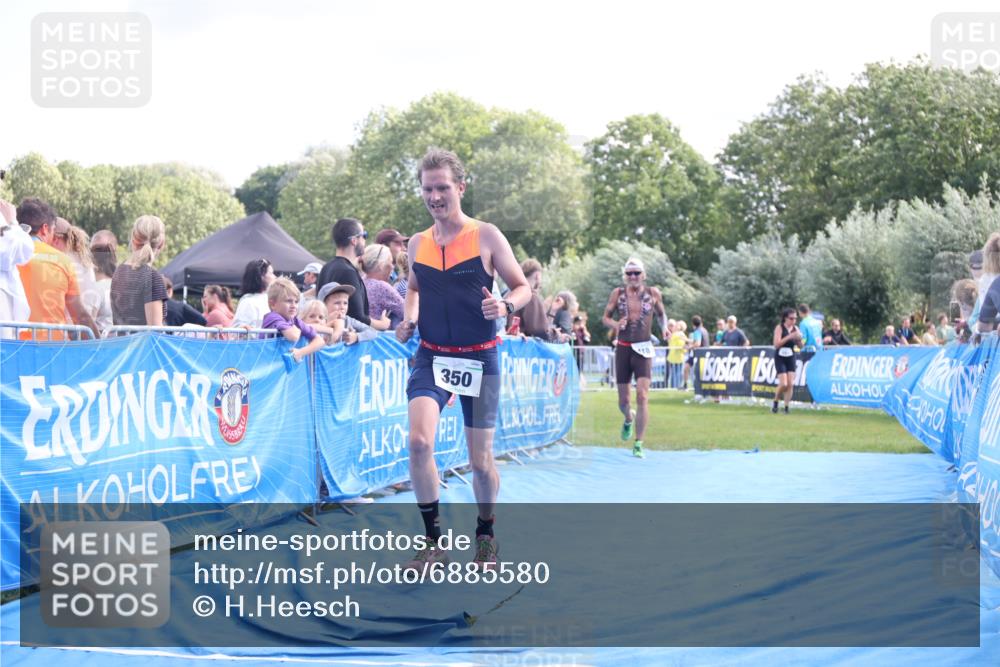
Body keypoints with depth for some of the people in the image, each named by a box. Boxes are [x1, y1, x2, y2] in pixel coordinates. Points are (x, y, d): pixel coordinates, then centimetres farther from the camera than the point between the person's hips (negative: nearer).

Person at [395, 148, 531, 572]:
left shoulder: (486, 236, -5)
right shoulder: (417, 244, 6)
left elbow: (522, 287, 0)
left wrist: (505, 306, -21)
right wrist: (409, 319, 4)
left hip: (478, 359, -2)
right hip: (431, 357, 2)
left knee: (480, 460, 6)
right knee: (419, 441, -21)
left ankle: (485, 536, 32)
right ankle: (433, 543, -10)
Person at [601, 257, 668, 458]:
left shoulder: (653, 293, 2)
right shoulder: (618, 293, 2)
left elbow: (661, 314, 18)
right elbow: (606, 318, 7)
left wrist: (664, 327, -2)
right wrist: (615, 324, -15)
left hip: (643, 349, -1)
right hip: (623, 349, 1)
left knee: (642, 396, -15)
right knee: (623, 400, 5)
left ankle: (638, 445, -10)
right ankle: (629, 419, 43)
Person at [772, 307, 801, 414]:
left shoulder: (795, 329, 5)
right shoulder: (779, 327, -9)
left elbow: (800, 345, 8)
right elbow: (776, 344, -20)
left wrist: (799, 339, -13)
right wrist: (789, 336, -26)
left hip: (791, 358, 4)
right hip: (780, 358, -4)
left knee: (791, 384, -5)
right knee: (783, 384, -12)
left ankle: (786, 407, 4)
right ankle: (775, 402, 13)